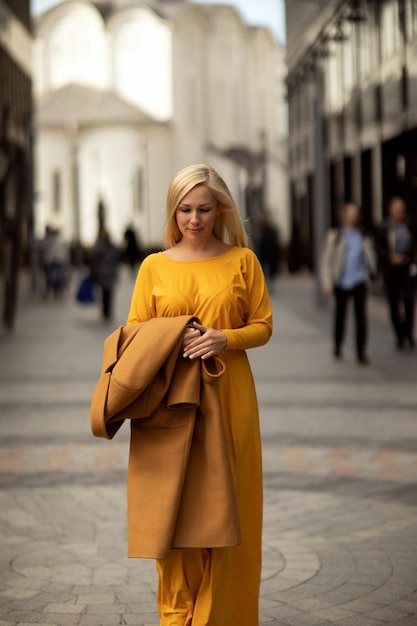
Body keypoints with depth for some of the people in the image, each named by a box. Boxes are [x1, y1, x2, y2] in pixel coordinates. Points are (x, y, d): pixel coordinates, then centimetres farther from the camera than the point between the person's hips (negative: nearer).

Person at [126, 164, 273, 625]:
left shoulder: (242, 261, 4)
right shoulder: (154, 266, 6)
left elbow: (263, 326, 4)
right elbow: (134, 331, 6)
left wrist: (224, 338, -14)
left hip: (228, 400, -1)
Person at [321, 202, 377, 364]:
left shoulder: (364, 237, 6)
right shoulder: (335, 235, 0)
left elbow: (371, 258, 18)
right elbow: (327, 260, -1)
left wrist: (372, 273, 19)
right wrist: (327, 283, -6)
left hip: (359, 282, 1)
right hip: (341, 283, 0)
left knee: (361, 316, -7)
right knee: (340, 316, 11)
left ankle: (361, 352, -5)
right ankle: (337, 347, 30)